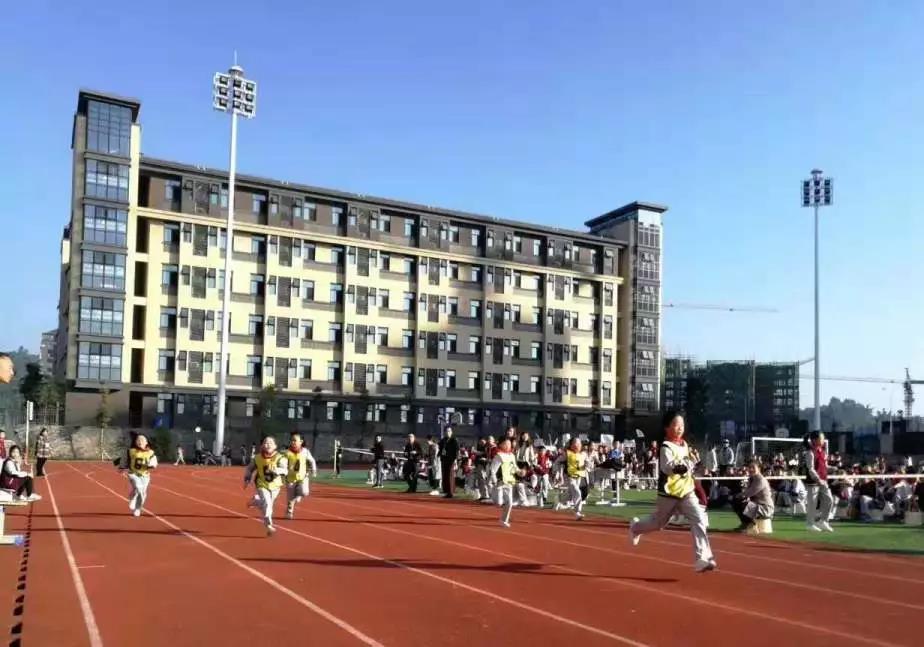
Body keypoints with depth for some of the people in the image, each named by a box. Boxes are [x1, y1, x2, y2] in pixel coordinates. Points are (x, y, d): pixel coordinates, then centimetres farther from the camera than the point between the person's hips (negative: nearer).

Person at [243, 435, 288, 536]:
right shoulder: (257, 458, -10)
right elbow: (249, 469, 8)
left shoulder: (280, 458, -18)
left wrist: (276, 470, -51)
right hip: (262, 486, -1)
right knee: (267, 504, -21)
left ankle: (256, 501, 52)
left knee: (269, 504, 20)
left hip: (275, 486, 1)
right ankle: (269, 526, -10)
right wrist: (247, 480, 3)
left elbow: (285, 470, -33)